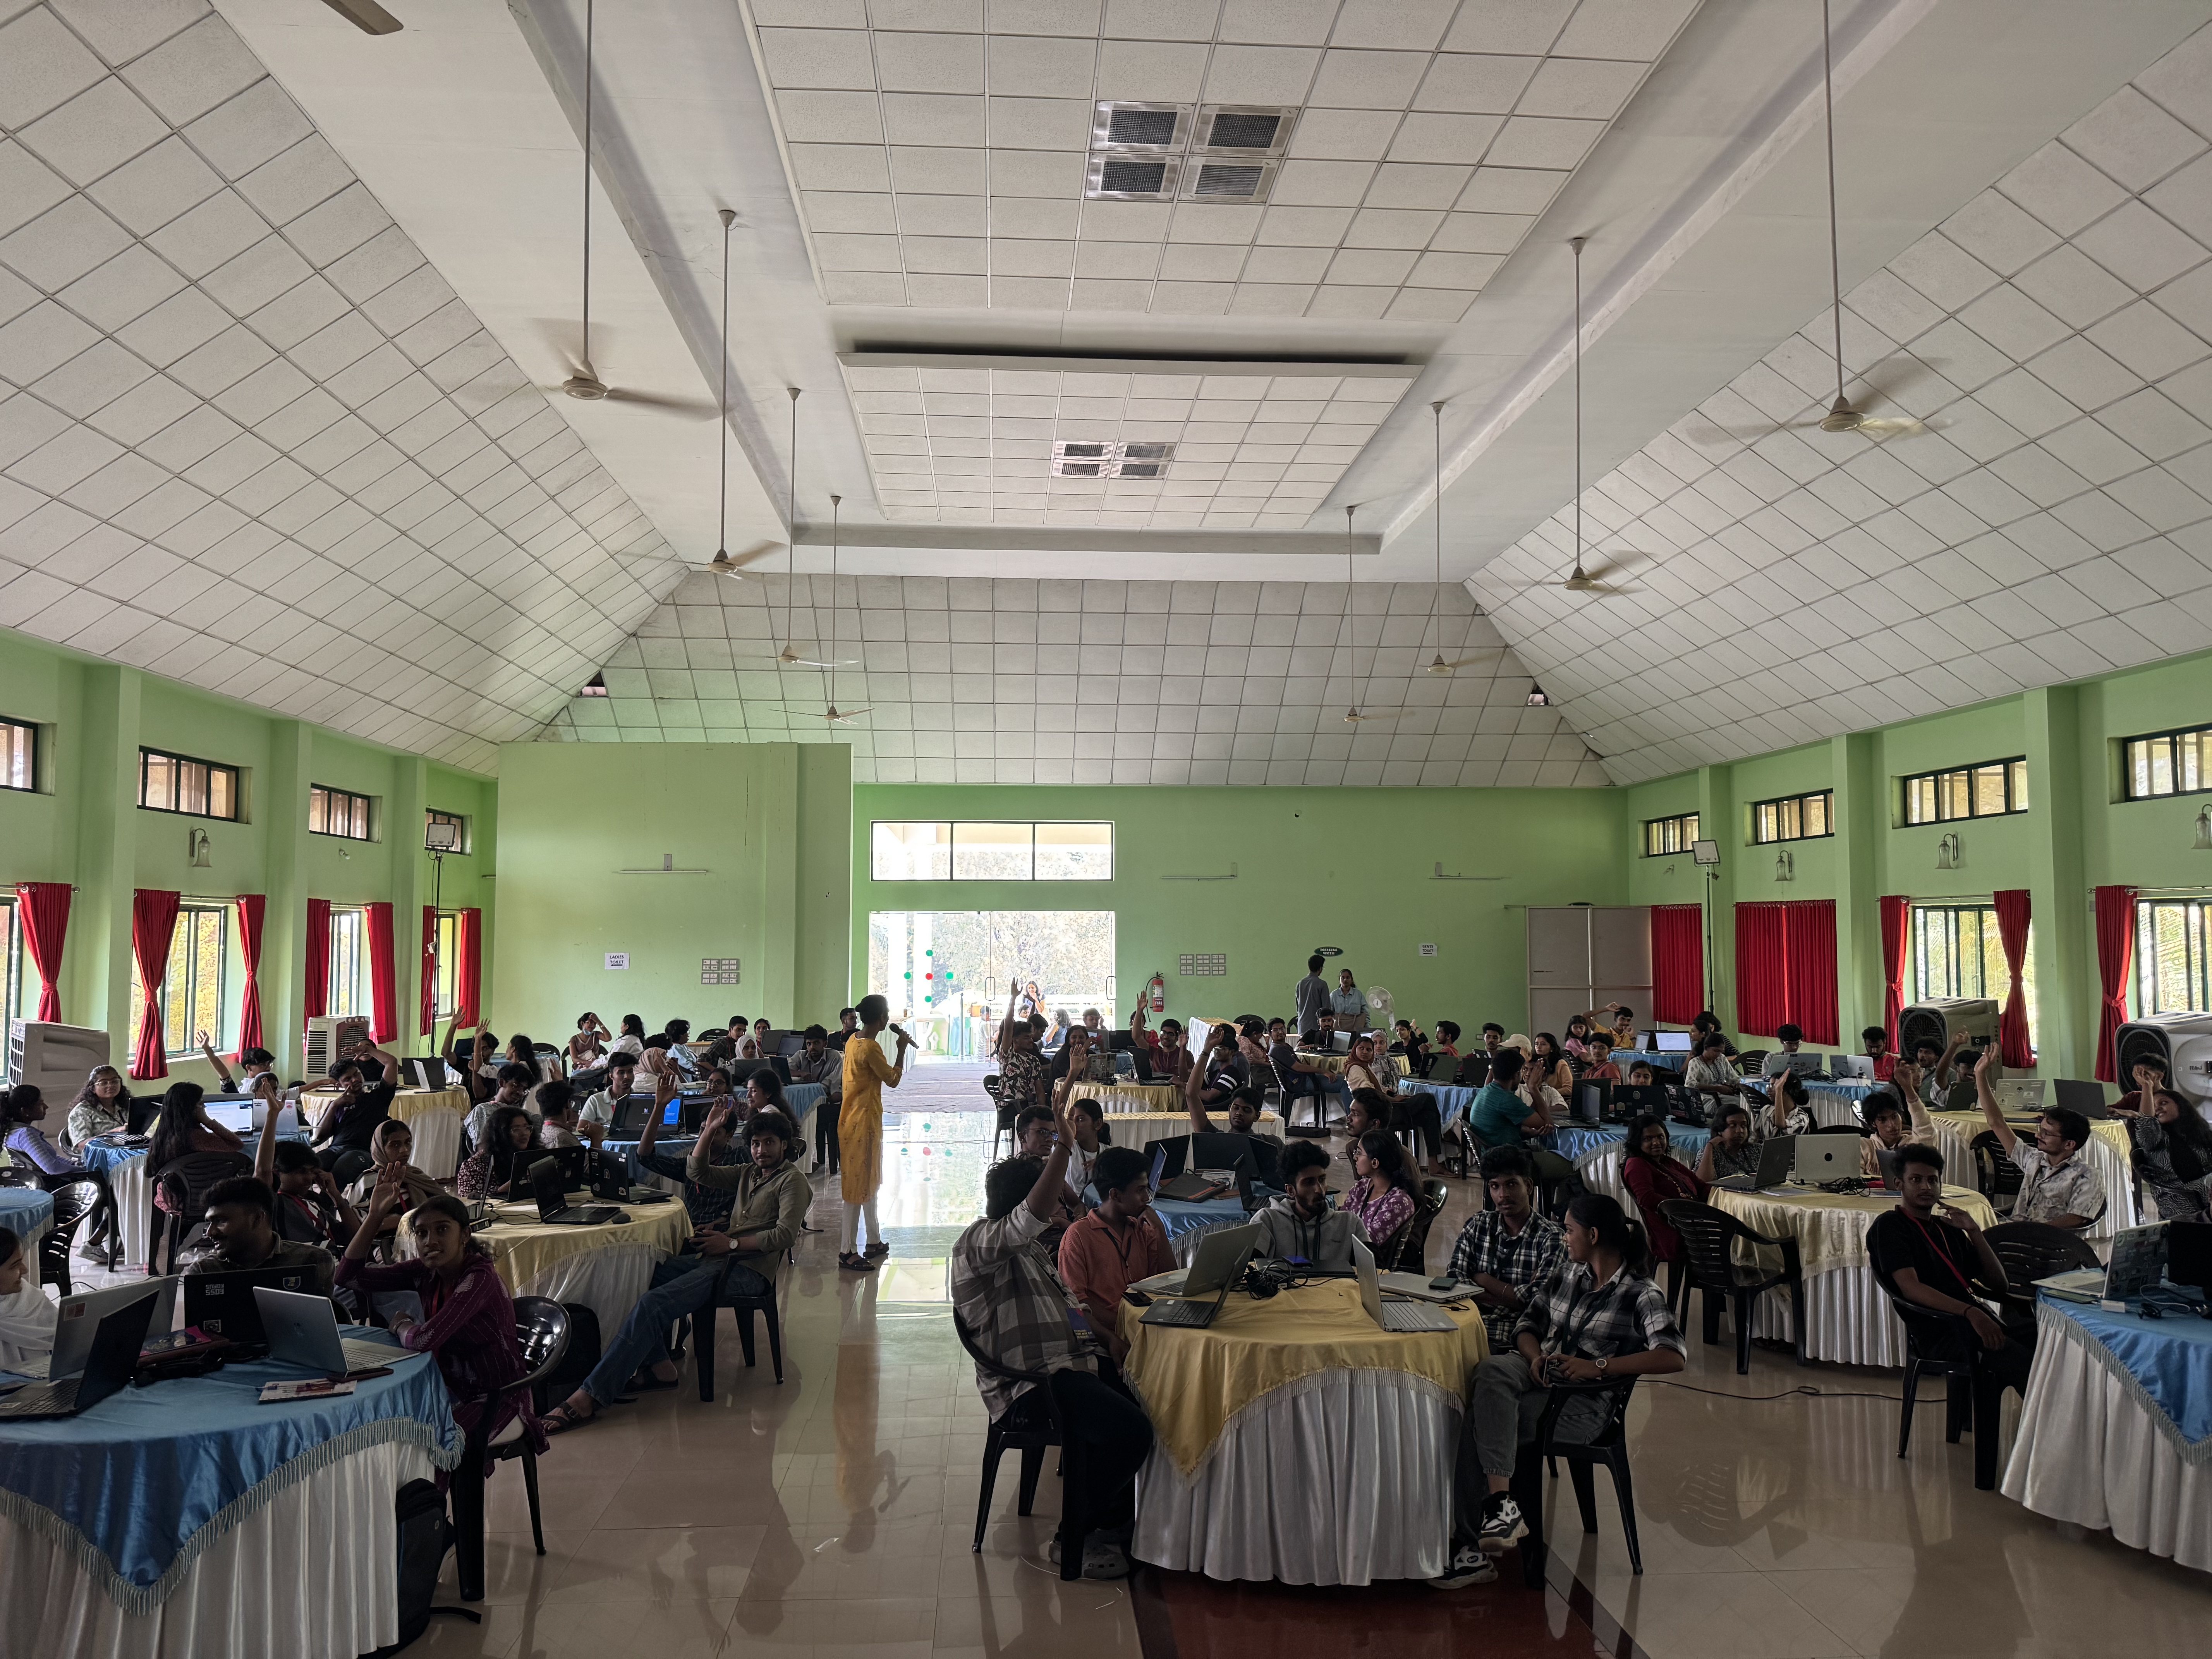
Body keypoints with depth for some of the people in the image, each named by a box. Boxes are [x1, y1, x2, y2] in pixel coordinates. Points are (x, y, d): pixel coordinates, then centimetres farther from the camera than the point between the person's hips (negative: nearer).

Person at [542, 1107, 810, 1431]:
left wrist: (732, 1243, -13)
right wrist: (709, 1131, 11)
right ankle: (659, 1366, -10)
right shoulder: (748, 1173, 26)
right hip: (717, 1260, 9)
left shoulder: (792, 1180, 1)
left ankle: (588, 1398, -30)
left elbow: (784, 1235, -12)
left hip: (749, 1270, -9)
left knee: (653, 1304, -25)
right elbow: (698, 1173, 20)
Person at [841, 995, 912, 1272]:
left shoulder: (854, 1040, 8)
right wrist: (902, 1050, -4)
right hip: (863, 1122, -10)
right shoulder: (871, 1048, -22)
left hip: (854, 1119, 10)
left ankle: (875, 1242, 30)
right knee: (859, 1185, -5)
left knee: (868, 1182, 19)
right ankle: (848, 1252, -1)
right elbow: (893, 1080, -11)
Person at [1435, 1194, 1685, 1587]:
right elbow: (1526, 1325, 17)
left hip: (1584, 1400, -6)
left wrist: (1598, 1367, -23)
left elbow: (1674, 1356, -20)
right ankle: (1500, 1500, -33)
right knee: (1490, 1370, -30)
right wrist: (1535, 1357, -7)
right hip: (1541, 1375, 6)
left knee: (1481, 1425, -27)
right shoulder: (1567, 1273, 14)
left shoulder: (1641, 1294, -6)